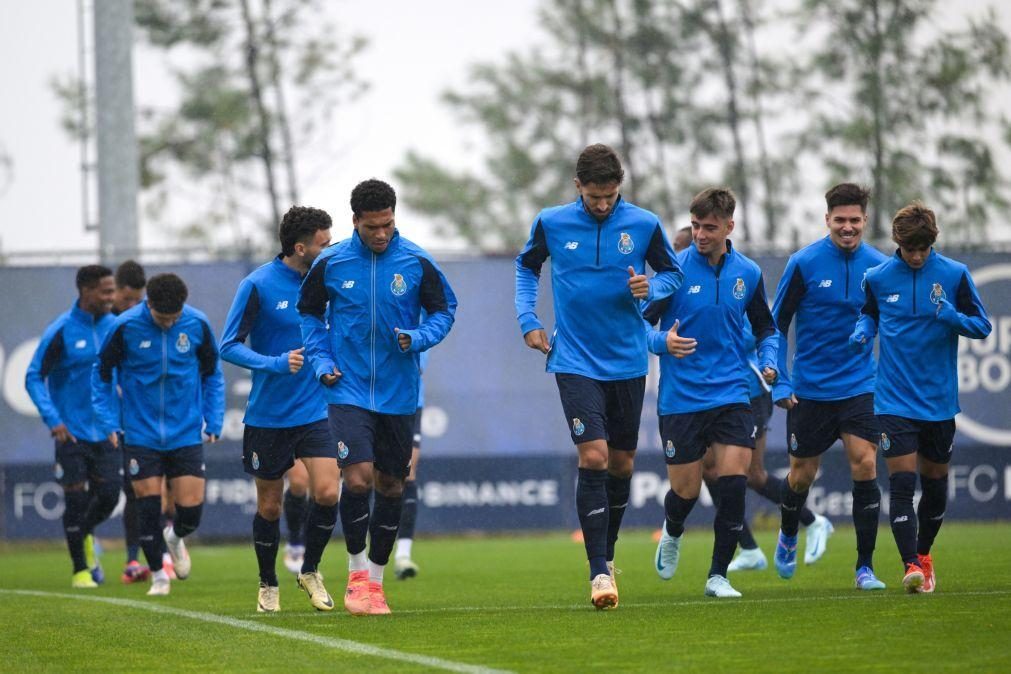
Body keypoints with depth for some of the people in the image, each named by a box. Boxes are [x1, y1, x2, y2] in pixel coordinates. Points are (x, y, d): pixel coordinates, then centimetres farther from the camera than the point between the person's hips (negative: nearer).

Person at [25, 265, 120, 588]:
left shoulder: (115, 327, 3)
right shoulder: (61, 331, -11)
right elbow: (34, 378, -9)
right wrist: (52, 419, -20)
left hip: (105, 429, 4)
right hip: (72, 433, -4)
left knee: (108, 495, -2)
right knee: (76, 500, -1)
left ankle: (83, 535, 30)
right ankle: (80, 569, 13)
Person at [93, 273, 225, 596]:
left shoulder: (197, 324, -6)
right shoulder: (125, 327, -12)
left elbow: (212, 375, 9)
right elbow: (102, 375, 1)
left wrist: (214, 422, 4)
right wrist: (109, 423, -4)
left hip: (186, 433, 1)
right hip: (141, 434, -1)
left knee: (191, 509, -3)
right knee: (149, 506, -2)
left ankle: (175, 537, 32)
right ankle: (158, 575, 16)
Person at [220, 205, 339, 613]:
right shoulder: (258, 285, -12)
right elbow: (229, 347, -12)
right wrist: (276, 364, -25)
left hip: (314, 410, 3)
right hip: (268, 416, -3)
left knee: (328, 492, -14)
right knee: (269, 507, 7)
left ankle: (310, 571, 9)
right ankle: (268, 585, 28)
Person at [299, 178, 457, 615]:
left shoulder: (417, 263, -4)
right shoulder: (330, 263, -3)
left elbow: (443, 310, 6)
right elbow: (309, 312, 11)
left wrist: (418, 338, -13)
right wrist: (321, 361, -1)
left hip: (398, 394, 2)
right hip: (348, 390, -2)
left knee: (391, 486, 8)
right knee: (358, 478, -16)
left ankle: (375, 577, 21)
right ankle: (357, 573, 0)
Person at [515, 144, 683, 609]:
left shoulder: (644, 225, -4)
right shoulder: (551, 223, -4)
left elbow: (672, 273, 9)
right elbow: (526, 266, 15)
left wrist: (651, 288, -13)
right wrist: (528, 320, 4)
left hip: (628, 362, 2)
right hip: (575, 361, -2)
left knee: (621, 463, 10)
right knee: (593, 457, -15)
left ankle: (607, 551, 32)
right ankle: (599, 572, -15)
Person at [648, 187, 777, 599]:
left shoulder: (748, 274, 5)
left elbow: (765, 328, 19)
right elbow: (641, 321, -3)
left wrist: (768, 363, 1)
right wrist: (662, 342, -24)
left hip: (731, 393, 2)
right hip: (680, 397, -2)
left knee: (734, 482, -13)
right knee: (685, 490, 3)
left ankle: (718, 576, 0)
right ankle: (672, 533, 40)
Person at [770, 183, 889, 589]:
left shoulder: (878, 267, -1)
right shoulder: (804, 264, -9)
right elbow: (776, 324, -2)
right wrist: (780, 382, -8)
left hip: (859, 386, 1)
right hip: (810, 389, -1)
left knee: (864, 466, -13)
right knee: (802, 475, 9)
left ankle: (865, 568, -7)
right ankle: (787, 538, 41)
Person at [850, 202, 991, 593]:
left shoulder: (954, 275, -4)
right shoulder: (878, 278, -1)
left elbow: (982, 326, -1)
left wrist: (952, 318, -21)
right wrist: (862, 333, -6)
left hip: (940, 401, 1)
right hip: (894, 402, -1)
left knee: (935, 485, 13)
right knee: (902, 485, -13)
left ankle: (924, 554, 34)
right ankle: (912, 566, -16)